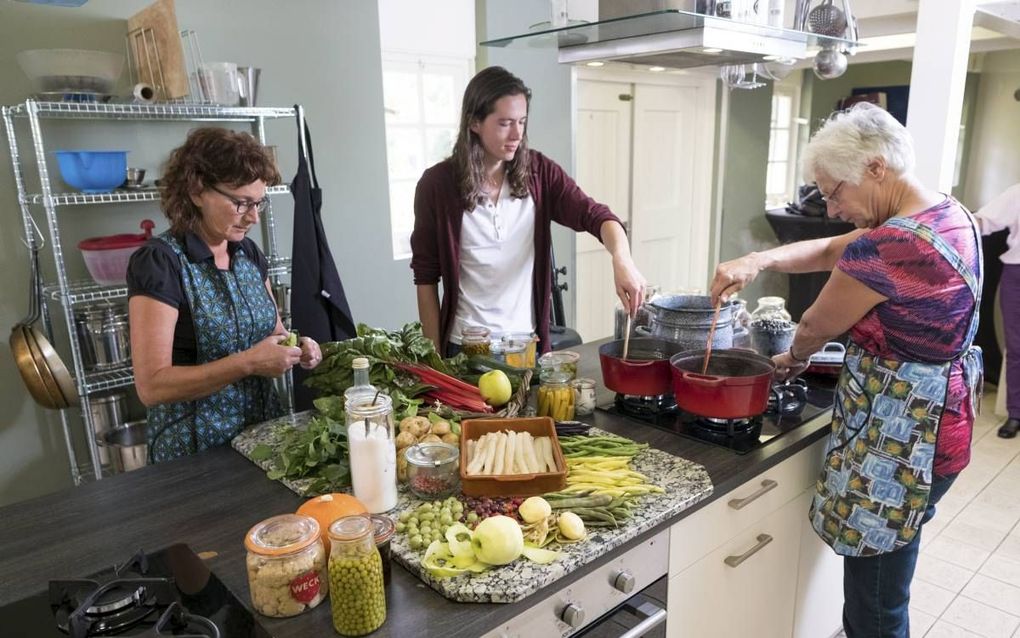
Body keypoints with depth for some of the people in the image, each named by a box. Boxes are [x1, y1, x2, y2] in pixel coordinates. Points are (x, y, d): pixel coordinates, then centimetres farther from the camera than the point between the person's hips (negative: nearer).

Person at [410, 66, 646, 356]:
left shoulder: (539, 172, -3)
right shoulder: (437, 184, -9)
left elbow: (594, 215, -14)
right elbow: (426, 277, -5)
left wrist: (621, 258, -35)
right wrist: (434, 355, -4)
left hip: (528, 340, 3)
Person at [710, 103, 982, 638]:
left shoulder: (889, 246, -26)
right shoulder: (949, 216, 6)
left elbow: (816, 326, -12)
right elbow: (831, 252, 10)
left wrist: (793, 361, 10)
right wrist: (758, 260, -7)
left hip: (897, 439, -10)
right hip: (934, 426, 10)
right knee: (882, 587, 25)